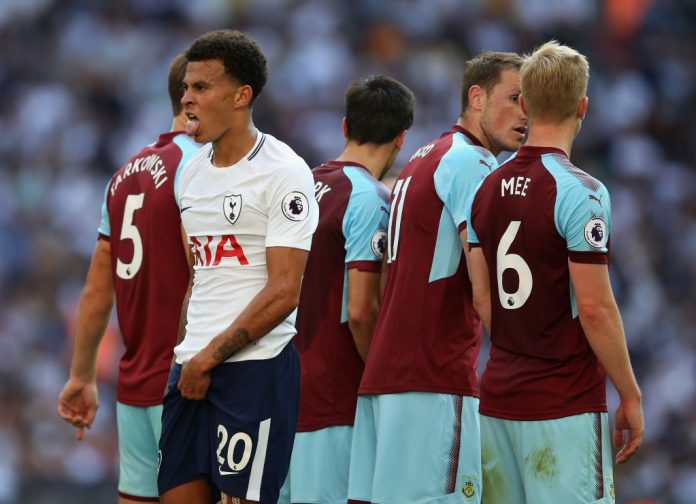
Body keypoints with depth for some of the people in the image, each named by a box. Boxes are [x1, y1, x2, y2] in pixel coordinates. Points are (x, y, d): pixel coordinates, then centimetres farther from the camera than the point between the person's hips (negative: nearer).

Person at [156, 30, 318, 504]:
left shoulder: (284, 172, -10)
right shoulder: (193, 171, 14)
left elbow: (283, 292, -14)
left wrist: (209, 358, -12)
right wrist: (186, 354, 13)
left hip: (255, 365, -8)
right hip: (193, 369, 8)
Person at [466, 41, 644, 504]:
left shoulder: (487, 188, 8)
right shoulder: (580, 192, -14)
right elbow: (594, 308, -15)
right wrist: (630, 396, -7)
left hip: (499, 396, 7)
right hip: (566, 404, -7)